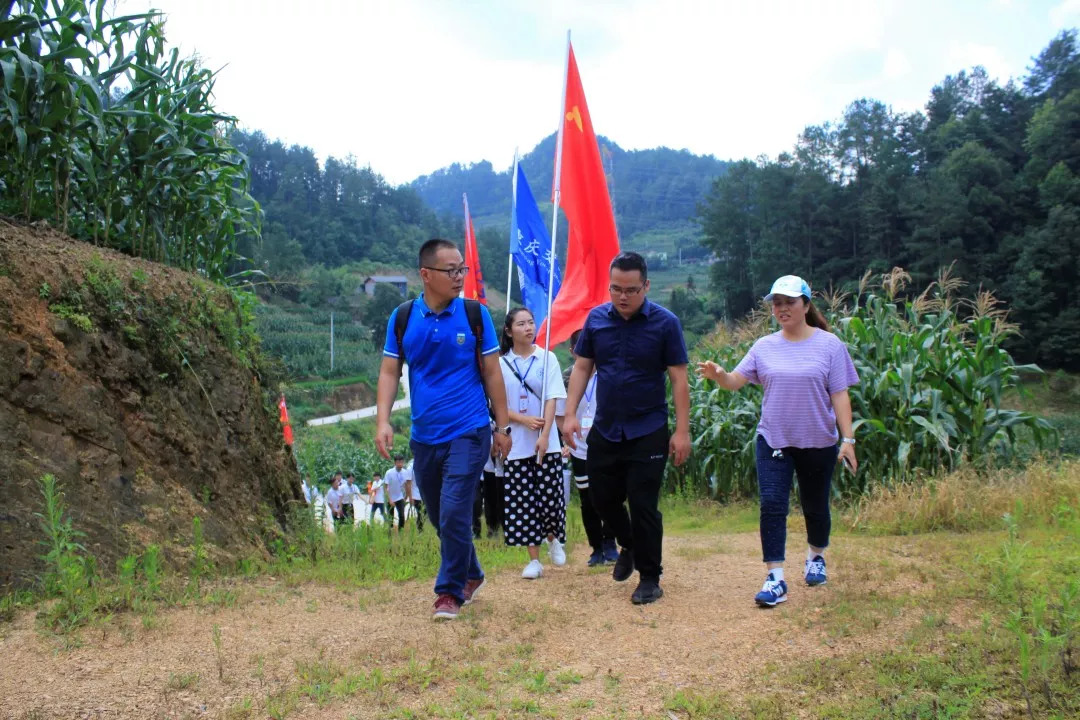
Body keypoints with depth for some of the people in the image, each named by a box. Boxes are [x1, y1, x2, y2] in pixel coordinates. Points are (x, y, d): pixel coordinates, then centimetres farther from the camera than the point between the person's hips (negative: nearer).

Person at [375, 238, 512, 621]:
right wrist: (383, 420, -9)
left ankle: (450, 591, 7)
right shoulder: (403, 317, 1)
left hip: (468, 432, -3)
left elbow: (492, 373, 1)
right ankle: (471, 574, 35)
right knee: (439, 515, 14)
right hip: (424, 435, 3)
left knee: (454, 512, -10)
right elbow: (389, 372, 3)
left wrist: (503, 426, 2)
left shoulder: (474, 313, -4)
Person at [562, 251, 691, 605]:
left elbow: (679, 379, -8)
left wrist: (682, 431, -11)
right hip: (604, 430, 4)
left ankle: (650, 578, 16)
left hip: (648, 432, -4)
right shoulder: (596, 318, 0)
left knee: (643, 506, -1)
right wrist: (570, 414, -3)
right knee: (602, 498, 13)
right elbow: (582, 367, 6)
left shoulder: (665, 323, -10)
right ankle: (629, 546, 42)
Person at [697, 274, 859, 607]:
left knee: (815, 506, 14)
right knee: (772, 505, -9)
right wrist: (718, 375, -29)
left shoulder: (829, 345, -4)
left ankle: (816, 557, 41)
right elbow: (736, 380, -7)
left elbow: (839, 395, -6)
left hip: (818, 442, -1)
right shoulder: (764, 347, 2)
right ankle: (775, 579, -6)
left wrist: (848, 438, -12)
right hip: (773, 441, 1)